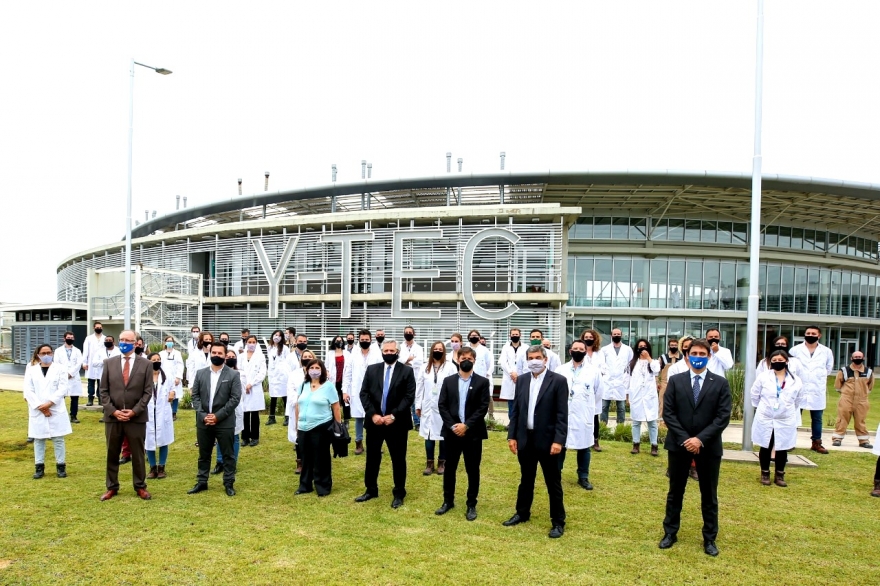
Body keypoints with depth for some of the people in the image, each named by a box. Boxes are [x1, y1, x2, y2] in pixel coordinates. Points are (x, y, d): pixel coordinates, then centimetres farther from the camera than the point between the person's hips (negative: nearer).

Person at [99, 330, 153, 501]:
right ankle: (112, 487, 23)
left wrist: (134, 411, -12)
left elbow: (148, 392, -2)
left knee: (137, 454, 7)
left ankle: (140, 487, 18)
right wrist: (113, 410, -9)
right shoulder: (109, 363, 5)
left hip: (137, 417, -2)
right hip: (112, 416, 2)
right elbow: (103, 391, 3)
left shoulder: (145, 364, 0)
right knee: (112, 454, 11)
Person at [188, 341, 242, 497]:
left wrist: (218, 416, -14)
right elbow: (195, 396, 4)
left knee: (228, 454, 5)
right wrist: (203, 415, -10)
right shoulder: (201, 373, 6)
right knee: (203, 454, 14)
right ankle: (202, 482, 27)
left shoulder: (233, 375, -4)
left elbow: (235, 398, -9)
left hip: (225, 422, -3)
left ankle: (229, 483, 16)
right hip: (203, 421, 3)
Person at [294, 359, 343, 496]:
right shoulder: (303, 385, 9)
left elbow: (336, 408, -4)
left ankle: (323, 487, 14)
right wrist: (297, 425, 10)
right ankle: (305, 485, 26)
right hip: (303, 428, 5)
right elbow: (298, 406, 14)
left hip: (321, 428, -5)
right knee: (306, 458, 13)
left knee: (321, 459, 3)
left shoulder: (328, 386, -5)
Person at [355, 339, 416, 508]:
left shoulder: (407, 371, -2)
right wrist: (373, 414, -11)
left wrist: (393, 415, -16)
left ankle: (399, 493, 20)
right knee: (372, 457, 12)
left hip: (397, 422, -2)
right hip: (374, 420, 3)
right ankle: (371, 490, 28)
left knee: (398, 459, 7)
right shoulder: (371, 369, 5)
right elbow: (364, 393, 1)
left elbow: (409, 397, -8)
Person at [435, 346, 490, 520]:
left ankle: (471, 505, 18)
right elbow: (441, 405, 1)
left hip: (473, 433, -2)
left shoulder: (482, 382, 0)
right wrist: (452, 425, -11)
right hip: (452, 431, 2)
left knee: (472, 470, 6)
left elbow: (483, 408, -7)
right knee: (450, 467, 11)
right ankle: (448, 501, 26)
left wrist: (466, 425, -15)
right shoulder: (448, 381, 6)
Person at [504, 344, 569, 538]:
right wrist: (512, 435, 5)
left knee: (553, 483, 6)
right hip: (525, 439, 5)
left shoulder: (558, 381, -9)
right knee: (526, 479, 19)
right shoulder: (522, 380, 6)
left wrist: (559, 440, -17)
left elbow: (562, 414, -12)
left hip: (547, 440, -4)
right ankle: (522, 513, 35)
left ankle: (558, 522, 18)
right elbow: (516, 410, 9)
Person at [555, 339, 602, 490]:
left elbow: (598, 393, 7)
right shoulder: (560, 370, 3)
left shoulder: (594, 371, 1)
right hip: (562, 415, 1)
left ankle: (583, 477, 21)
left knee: (584, 447, 8)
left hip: (584, 416, 0)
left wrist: (593, 411, 7)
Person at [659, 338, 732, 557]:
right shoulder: (675, 380, 0)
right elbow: (668, 413, -4)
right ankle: (670, 533, 25)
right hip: (679, 444, 1)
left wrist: (700, 439, -16)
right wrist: (685, 439, -14)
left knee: (709, 495, 11)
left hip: (709, 446, 0)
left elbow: (723, 416, -8)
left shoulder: (720, 383, -2)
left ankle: (709, 539, 25)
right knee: (675, 491, 12)